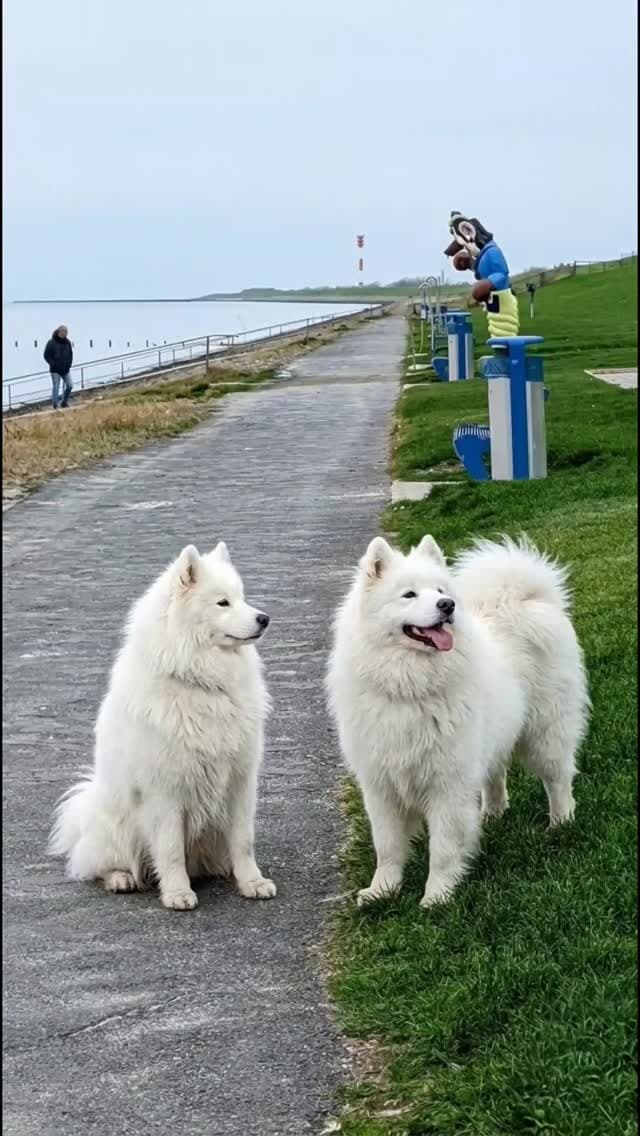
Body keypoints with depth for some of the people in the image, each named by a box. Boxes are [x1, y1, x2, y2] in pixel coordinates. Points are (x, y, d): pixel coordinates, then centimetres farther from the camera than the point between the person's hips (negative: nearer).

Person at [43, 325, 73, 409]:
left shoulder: (67, 342, 3)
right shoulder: (51, 343, -11)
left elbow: (70, 354, 14)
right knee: (56, 387, -5)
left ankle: (64, 402, 18)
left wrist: (69, 364, 0)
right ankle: (55, 406, 1)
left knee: (70, 386, 1)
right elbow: (46, 356, -8)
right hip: (55, 370, -5)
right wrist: (54, 365, -15)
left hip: (66, 369, 5)